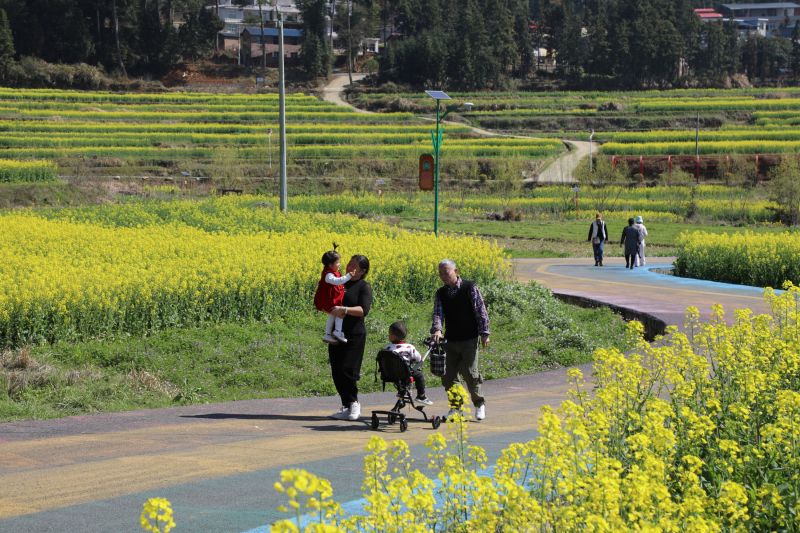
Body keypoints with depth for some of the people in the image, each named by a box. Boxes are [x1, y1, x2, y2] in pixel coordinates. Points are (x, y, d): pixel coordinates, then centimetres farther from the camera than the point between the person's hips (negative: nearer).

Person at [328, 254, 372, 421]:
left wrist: (344, 309, -31)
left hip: (354, 334, -6)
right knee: (336, 372, 4)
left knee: (347, 371, -10)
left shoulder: (364, 287, -4)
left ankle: (354, 403, 7)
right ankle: (347, 405, 12)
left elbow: (364, 310, -18)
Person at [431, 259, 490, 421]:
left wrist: (484, 333, -6)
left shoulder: (470, 288, -5)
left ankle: (479, 404, 13)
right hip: (450, 340, 4)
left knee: (470, 373, -7)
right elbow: (438, 314, -6)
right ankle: (455, 406, 17)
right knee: (447, 376, 2)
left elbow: (481, 311, -3)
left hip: (469, 340, -4)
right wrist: (437, 330, -26)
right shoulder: (440, 294, 5)